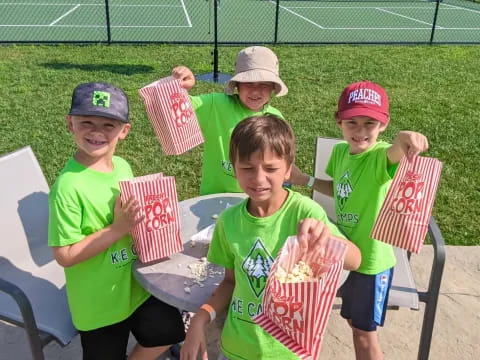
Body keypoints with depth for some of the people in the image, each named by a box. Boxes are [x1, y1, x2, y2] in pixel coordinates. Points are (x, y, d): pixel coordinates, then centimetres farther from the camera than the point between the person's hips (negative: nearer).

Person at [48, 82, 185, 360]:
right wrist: (118, 228, -28)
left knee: (167, 332, 16)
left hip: (136, 286, 6)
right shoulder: (69, 186, -25)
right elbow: (65, 255, -23)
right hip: (99, 302, -6)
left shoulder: (123, 166, -4)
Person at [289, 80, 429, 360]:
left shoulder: (381, 156, -24)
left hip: (372, 261, -6)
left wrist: (404, 139, -71)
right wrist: (305, 180, 3)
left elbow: (395, 152, -49)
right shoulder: (340, 151, -4)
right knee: (353, 321, 26)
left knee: (364, 334, 10)